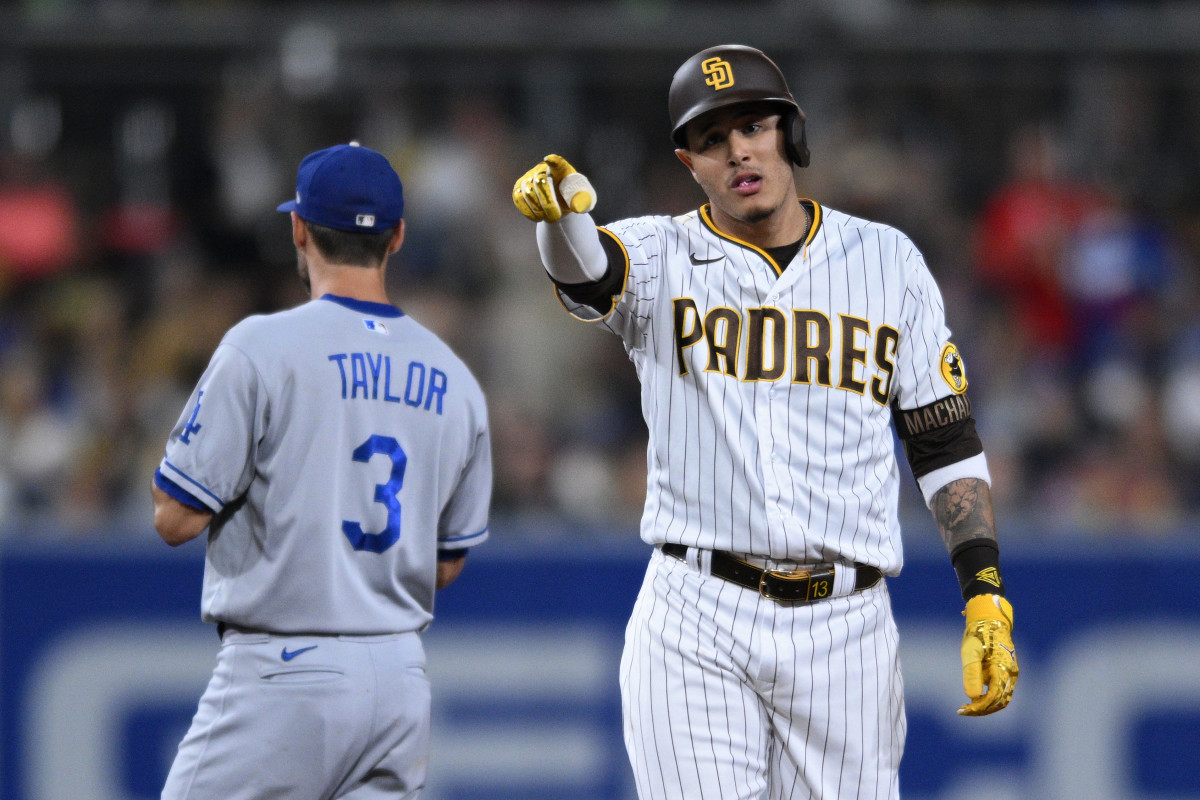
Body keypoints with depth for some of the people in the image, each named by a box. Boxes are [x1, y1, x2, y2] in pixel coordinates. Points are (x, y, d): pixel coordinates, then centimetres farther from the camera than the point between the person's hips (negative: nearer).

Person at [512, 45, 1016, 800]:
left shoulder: (887, 262, 9)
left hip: (845, 625, 1)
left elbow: (946, 440, 9)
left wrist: (986, 596, -1)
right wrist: (558, 207, -44)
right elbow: (586, 269, -20)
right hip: (695, 627, -1)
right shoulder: (662, 258, 4)